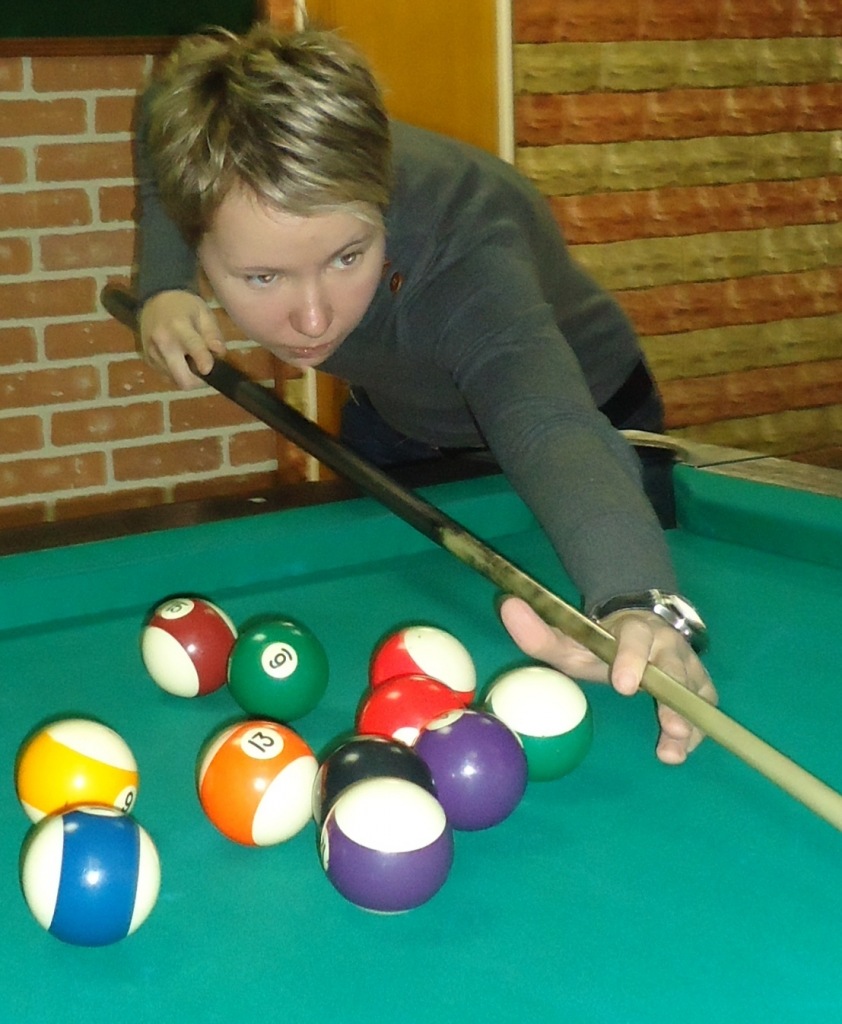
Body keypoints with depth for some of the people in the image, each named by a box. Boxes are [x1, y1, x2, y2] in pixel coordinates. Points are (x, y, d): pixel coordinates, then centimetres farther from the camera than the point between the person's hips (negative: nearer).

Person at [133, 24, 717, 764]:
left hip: (582, 408, -4)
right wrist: (163, 287, -20)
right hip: (394, 419, 4)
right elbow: (160, 125, -5)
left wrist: (637, 603, -85)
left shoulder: (464, 256, -46)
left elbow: (551, 428, -65)